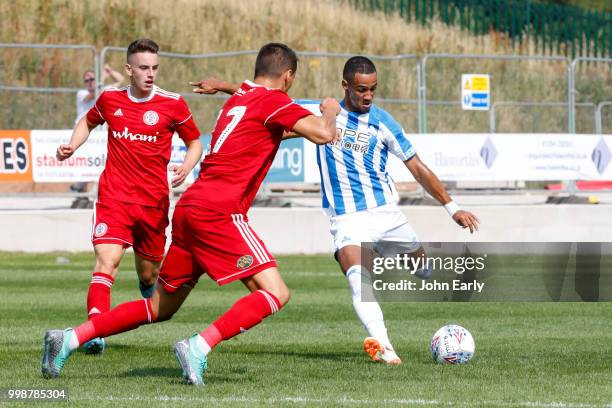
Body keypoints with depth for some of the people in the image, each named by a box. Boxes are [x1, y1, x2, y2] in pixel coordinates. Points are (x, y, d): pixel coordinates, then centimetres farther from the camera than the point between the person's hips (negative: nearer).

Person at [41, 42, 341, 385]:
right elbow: (324, 133, -13)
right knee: (275, 293, -13)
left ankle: (70, 339, 14)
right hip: (218, 212, -9)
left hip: (190, 207, 9)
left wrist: (291, 131, 41)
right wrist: (330, 112, 7)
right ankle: (198, 347, -26)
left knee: (160, 309, 18)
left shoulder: (237, 98, 22)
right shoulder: (273, 100, -3)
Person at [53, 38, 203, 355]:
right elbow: (88, 122, 25)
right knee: (107, 259, -22)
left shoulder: (172, 104, -3)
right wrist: (71, 146, 7)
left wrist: (186, 168, -11)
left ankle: (149, 286, 53)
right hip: (114, 196, -1)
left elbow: (195, 142, 9)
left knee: (148, 274, 13)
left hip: (153, 202, 1)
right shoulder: (110, 99, 2)